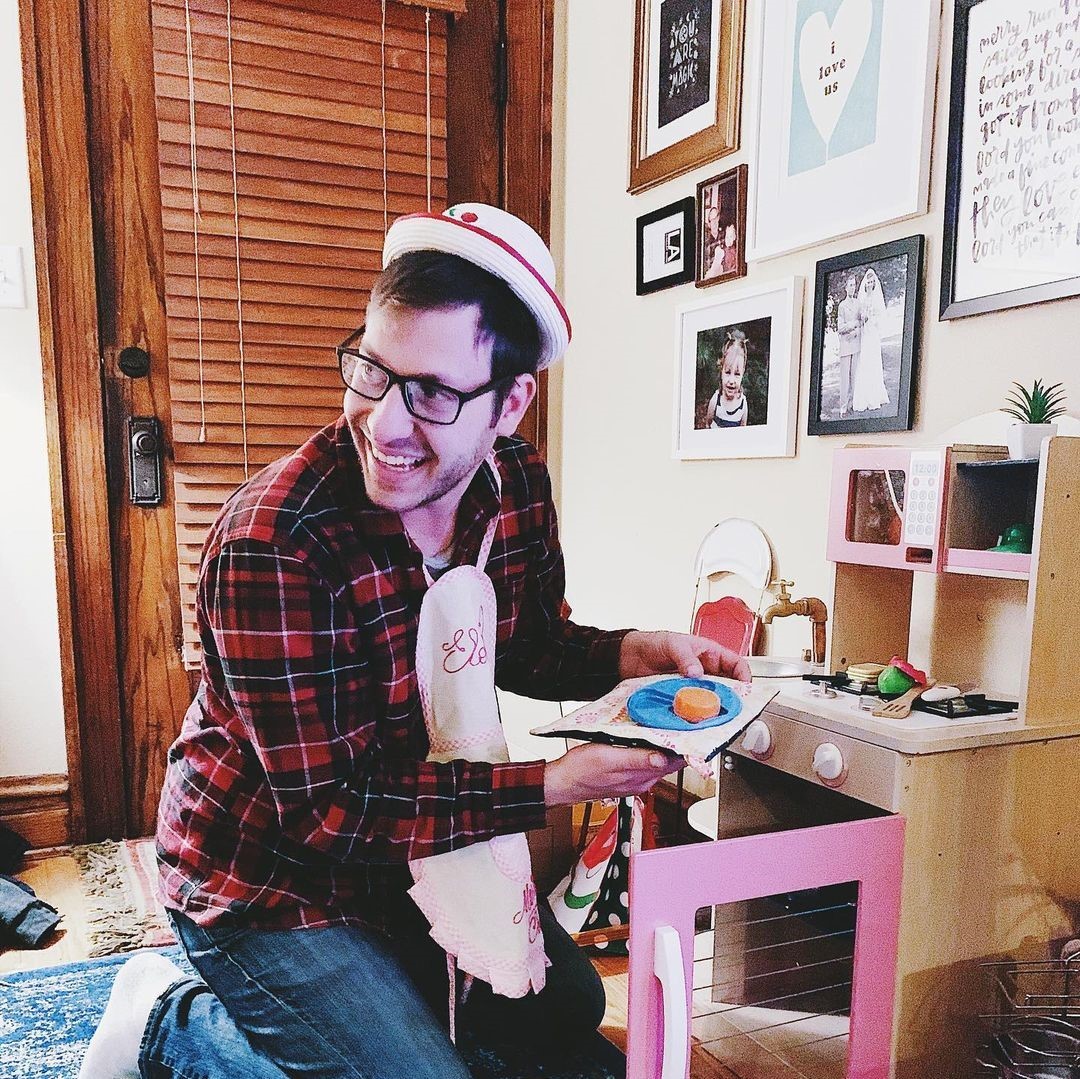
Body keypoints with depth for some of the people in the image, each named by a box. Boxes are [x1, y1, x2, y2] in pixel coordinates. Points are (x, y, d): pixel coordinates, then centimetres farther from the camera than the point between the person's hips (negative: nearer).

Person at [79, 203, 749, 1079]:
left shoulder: (518, 486, -12)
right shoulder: (274, 543, -33)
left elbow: (531, 646, 4)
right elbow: (326, 810, -29)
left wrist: (634, 652, -15)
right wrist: (557, 783, -31)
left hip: (421, 858, 7)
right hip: (270, 884, -7)